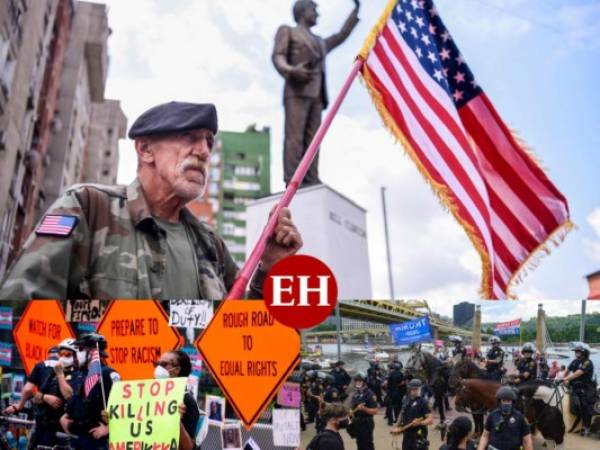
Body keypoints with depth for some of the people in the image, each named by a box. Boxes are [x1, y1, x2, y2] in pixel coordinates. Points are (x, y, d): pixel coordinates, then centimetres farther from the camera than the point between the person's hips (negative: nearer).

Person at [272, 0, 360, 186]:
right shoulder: (287, 31, 17)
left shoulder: (320, 42, 35)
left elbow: (341, 35, 42)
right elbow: (277, 56, 2)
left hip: (316, 93, 6)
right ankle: (292, 181, -23)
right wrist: (291, 70, -19)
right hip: (297, 90, -6)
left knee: (312, 138, -6)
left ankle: (311, 181, -13)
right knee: (294, 136, -16)